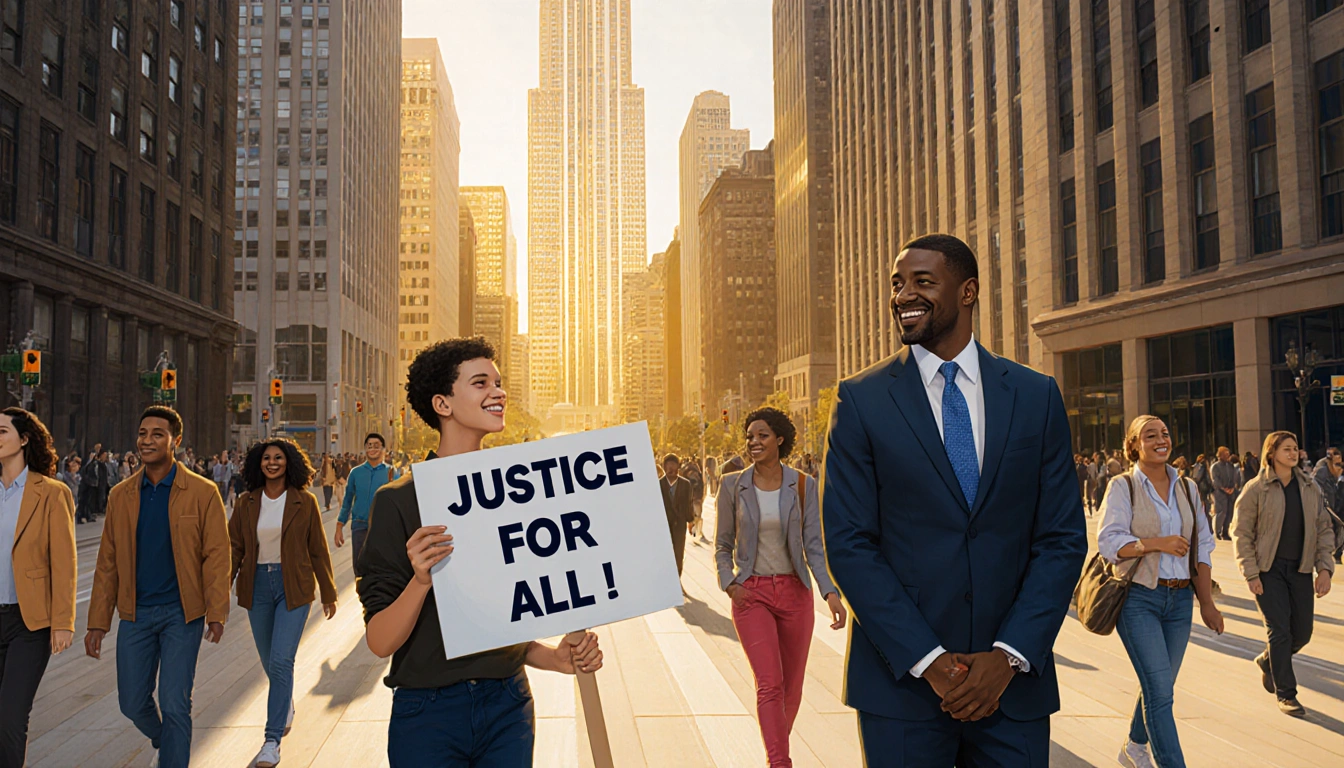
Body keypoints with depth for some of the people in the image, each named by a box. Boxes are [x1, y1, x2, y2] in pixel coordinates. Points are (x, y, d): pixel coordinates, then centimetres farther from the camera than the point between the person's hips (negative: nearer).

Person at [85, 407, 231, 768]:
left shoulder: (203, 492, -6)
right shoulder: (120, 495, 4)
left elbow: (216, 555, -7)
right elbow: (107, 562, 7)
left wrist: (217, 613, -16)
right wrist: (98, 622, 3)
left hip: (182, 612, -4)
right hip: (135, 613, 4)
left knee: (174, 704, -4)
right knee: (133, 702, 12)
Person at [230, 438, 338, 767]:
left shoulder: (304, 502, -4)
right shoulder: (246, 503, 2)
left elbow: (318, 551, 1)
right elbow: (234, 547, 1)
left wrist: (328, 593, 4)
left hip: (293, 588, -3)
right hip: (258, 586, 3)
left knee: (281, 660, -11)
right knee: (269, 661, 15)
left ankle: (273, 740, -2)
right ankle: (287, 706, 44)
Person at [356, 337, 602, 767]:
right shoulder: (399, 501, -9)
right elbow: (379, 642, -12)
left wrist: (557, 658, -4)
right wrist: (420, 581, -29)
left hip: (508, 704, 4)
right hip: (429, 711, -4)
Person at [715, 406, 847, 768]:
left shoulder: (802, 486, -2)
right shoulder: (733, 486, -2)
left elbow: (814, 545, -5)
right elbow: (723, 545, 6)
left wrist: (830, 592, -18)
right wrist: (729, 583, -9)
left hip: (794, 591, 2)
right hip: (752, 593, -1)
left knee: (792, 686, 12)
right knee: (769, 684, -12)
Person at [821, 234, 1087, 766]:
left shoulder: (1037, 396, 3)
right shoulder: (860, 399, -2)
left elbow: (1063, 538, 1)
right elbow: (848, 544, -7)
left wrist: (1008, 656, -9)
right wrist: (927, 660, -13)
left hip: (1012, 682, 2)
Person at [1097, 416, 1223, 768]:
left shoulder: (1187, 487, 9)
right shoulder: (1123, 487, -5)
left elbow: (1203, 545, 11)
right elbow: (1109, 541, -11)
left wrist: (1206, 602, 6)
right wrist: (1158, 543, -22)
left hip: (1180, 599, 5)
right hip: (1138, 597, -5)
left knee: (1159, 686, 15)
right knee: (1160, 689, -9)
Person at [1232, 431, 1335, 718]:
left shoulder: (1310, 488, 6)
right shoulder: (1256, 489, -7)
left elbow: (1324, 529, 9)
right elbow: (1241, 533, -6)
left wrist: (1325, 568, -1)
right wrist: (1251, 573, -11)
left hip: (1300, 570, 5)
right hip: (1269, 570, -5)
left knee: (1302, 633, 7)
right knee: (1279, 631, -6)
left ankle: (1268, 660, 37)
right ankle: (1285, 694, 8)